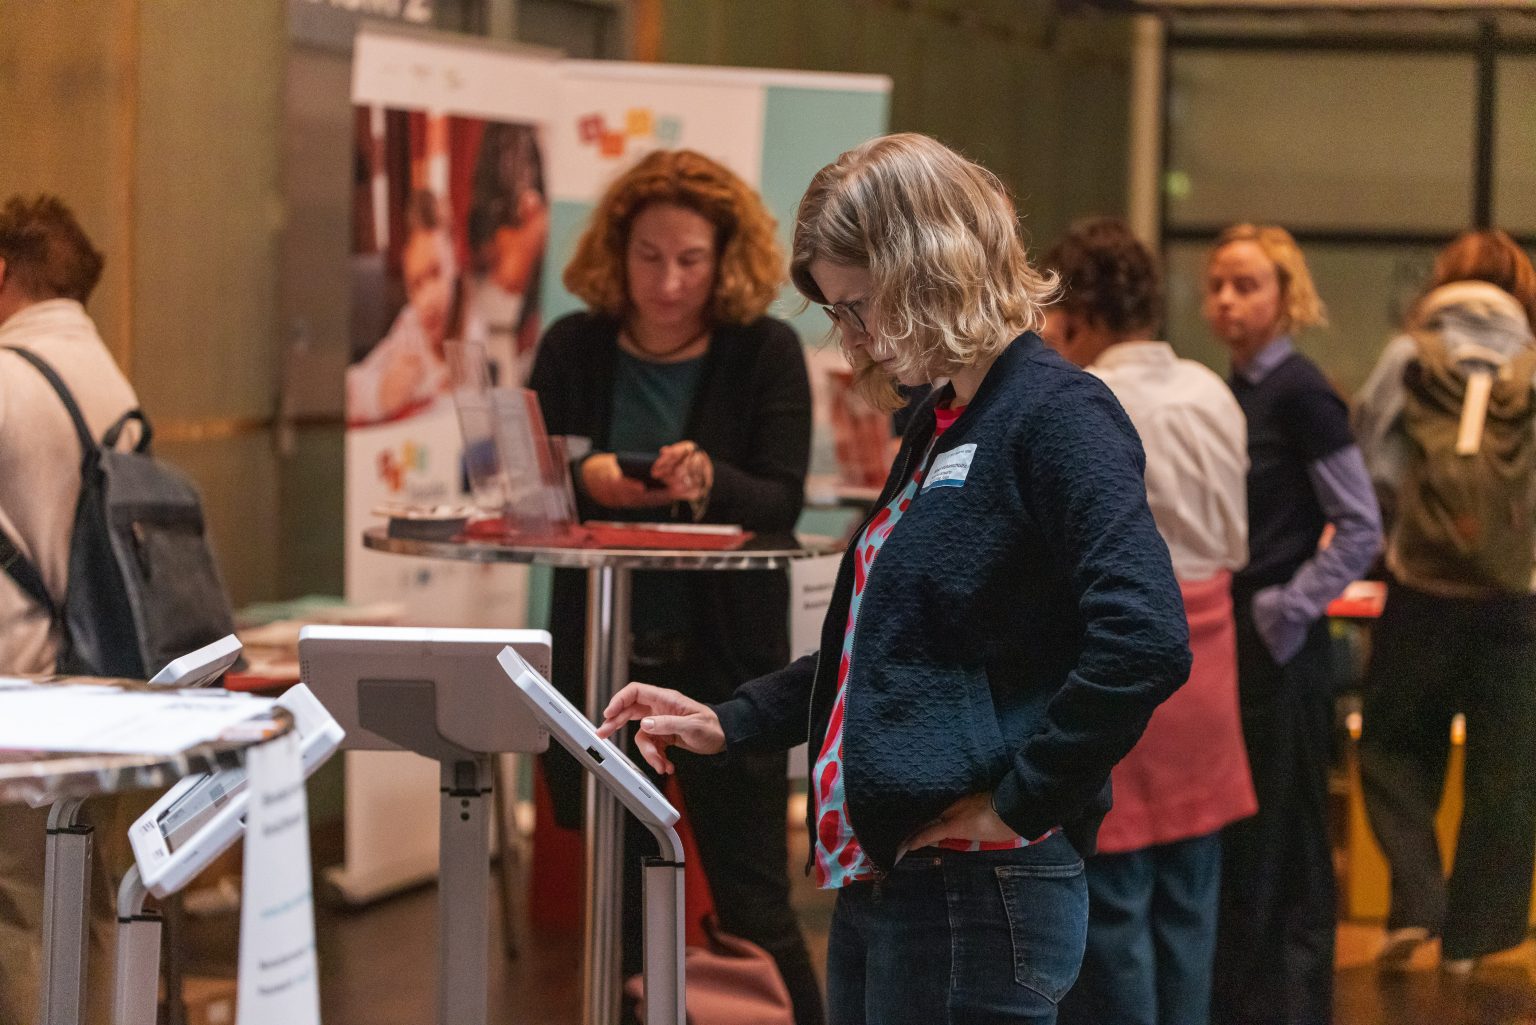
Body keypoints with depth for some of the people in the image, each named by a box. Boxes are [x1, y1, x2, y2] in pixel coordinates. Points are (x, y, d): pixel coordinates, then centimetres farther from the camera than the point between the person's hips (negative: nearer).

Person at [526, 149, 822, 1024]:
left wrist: (708, 481, -31)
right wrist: (585, 481, -22)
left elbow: (782, 500, -10)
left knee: (754, 906, -1)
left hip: (727, 661, -3)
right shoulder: (573, 350, 3)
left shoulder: (766, 352, -3)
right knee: (614, 907, 9)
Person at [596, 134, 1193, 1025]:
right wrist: (727, 727, 18)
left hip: (980, 897, -9)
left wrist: (1018, 801, -19)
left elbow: (1145, 643, -26)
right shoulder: (941, 427, 17)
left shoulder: (1058, 415, -13)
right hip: (879, 884, 10)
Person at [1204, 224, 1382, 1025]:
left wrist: (1292, 609, -15)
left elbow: (1362, 529, -13)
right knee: (1223, 840, 12)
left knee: (1280, 844, -1)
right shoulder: (1231, 391, 10)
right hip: (1226, 634, 8)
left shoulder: (1299, 393, -12)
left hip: (1276, 647, -8)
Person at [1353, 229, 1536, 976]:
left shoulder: (1409, 359, -4)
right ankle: (1470, 933, 16)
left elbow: (1370, 474, -5)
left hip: (1422, 587, 0)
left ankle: (1415, 901, 1)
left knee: (1397, 748, 16)